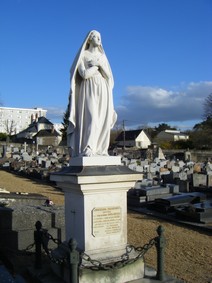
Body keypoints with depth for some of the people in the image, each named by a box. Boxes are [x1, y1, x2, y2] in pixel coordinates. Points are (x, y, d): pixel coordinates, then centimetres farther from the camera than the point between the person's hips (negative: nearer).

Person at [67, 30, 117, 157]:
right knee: (91, 118, -20)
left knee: (103, 120, -4)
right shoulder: (83, 55, 3)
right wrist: (97, 66, -1)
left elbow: (108, 75, 7)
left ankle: (100, 149, -1)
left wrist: (100, 64, -8)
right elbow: (84, 74, -12)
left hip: (103, 91, 5)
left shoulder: (102, 56, 18)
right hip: (89, 91, -5)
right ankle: (87, 150, -22)